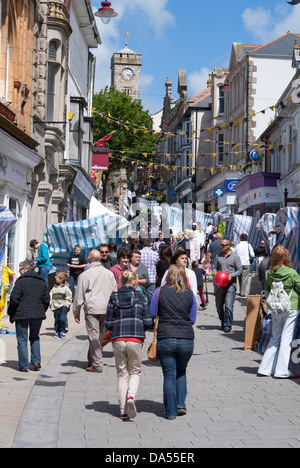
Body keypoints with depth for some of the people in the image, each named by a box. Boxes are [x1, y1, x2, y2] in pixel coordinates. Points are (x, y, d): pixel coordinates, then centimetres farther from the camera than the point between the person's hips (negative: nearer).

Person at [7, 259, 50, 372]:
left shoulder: (21, 281, -7)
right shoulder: (42, 282, 11)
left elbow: (14, 299, -11)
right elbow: (46, 300, 12)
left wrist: (11, 313, 1)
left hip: (22, 314, -5)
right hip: (38, 315, 5)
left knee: (22, 340, 2)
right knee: (35, 338, 20)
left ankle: (24, 366, 1)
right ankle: (36, 361, 10)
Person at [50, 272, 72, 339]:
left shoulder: (65, 288, -2)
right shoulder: (54, 288, 11)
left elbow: (69, 297, 2)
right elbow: (51, 296, 15)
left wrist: (66, 304, -5)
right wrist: (51, 304, 7)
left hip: (63, 306, -4)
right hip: (55, 306, 4)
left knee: (62, 319, -11)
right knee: (56, 319, 6)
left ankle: (62, 331, 1)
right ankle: (57, 332, 16)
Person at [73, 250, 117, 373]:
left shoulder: (85, 275, -1)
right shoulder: (109, 273, 10)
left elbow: (79, 295, 2)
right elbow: (115, 292, 15)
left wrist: (76, 312, 12)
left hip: (91, 308, -4)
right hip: (106, 309, 4)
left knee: (93, 335, -5)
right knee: (100, 336, 12)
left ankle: (97, 365, -9)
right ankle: (92, 360, 21)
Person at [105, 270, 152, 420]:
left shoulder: (113, 298, 4)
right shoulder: (140, 297, 1)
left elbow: (108, 323, 3)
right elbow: (148, 322, -2)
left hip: (118, 340, 1)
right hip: (136, 340, -1)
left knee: (122, 374, 12)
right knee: (135, 371, 14)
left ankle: (123, 411, 9)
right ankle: (131, 396, -14)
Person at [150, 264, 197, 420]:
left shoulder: (160, 292, -2)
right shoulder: (190, 294, 2)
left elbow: (152, 314, 4)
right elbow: (193, 319, 9)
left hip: (165, 339, -1)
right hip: (186, 339, 1)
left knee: (169, 376, 6)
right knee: (181, 372, 22)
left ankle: (171, 411, 8)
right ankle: (181, 404, 13)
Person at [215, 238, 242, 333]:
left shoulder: (235, 256, 0)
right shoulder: (219, 256, 12)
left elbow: (240, 270, 0)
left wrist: (232, 275, -17)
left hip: (230, 284, -5)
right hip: (220, 284, 5)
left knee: (229, 306, -13)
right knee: (219, 305, 7)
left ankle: (228, 325, -6)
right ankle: (223, 322, 28)